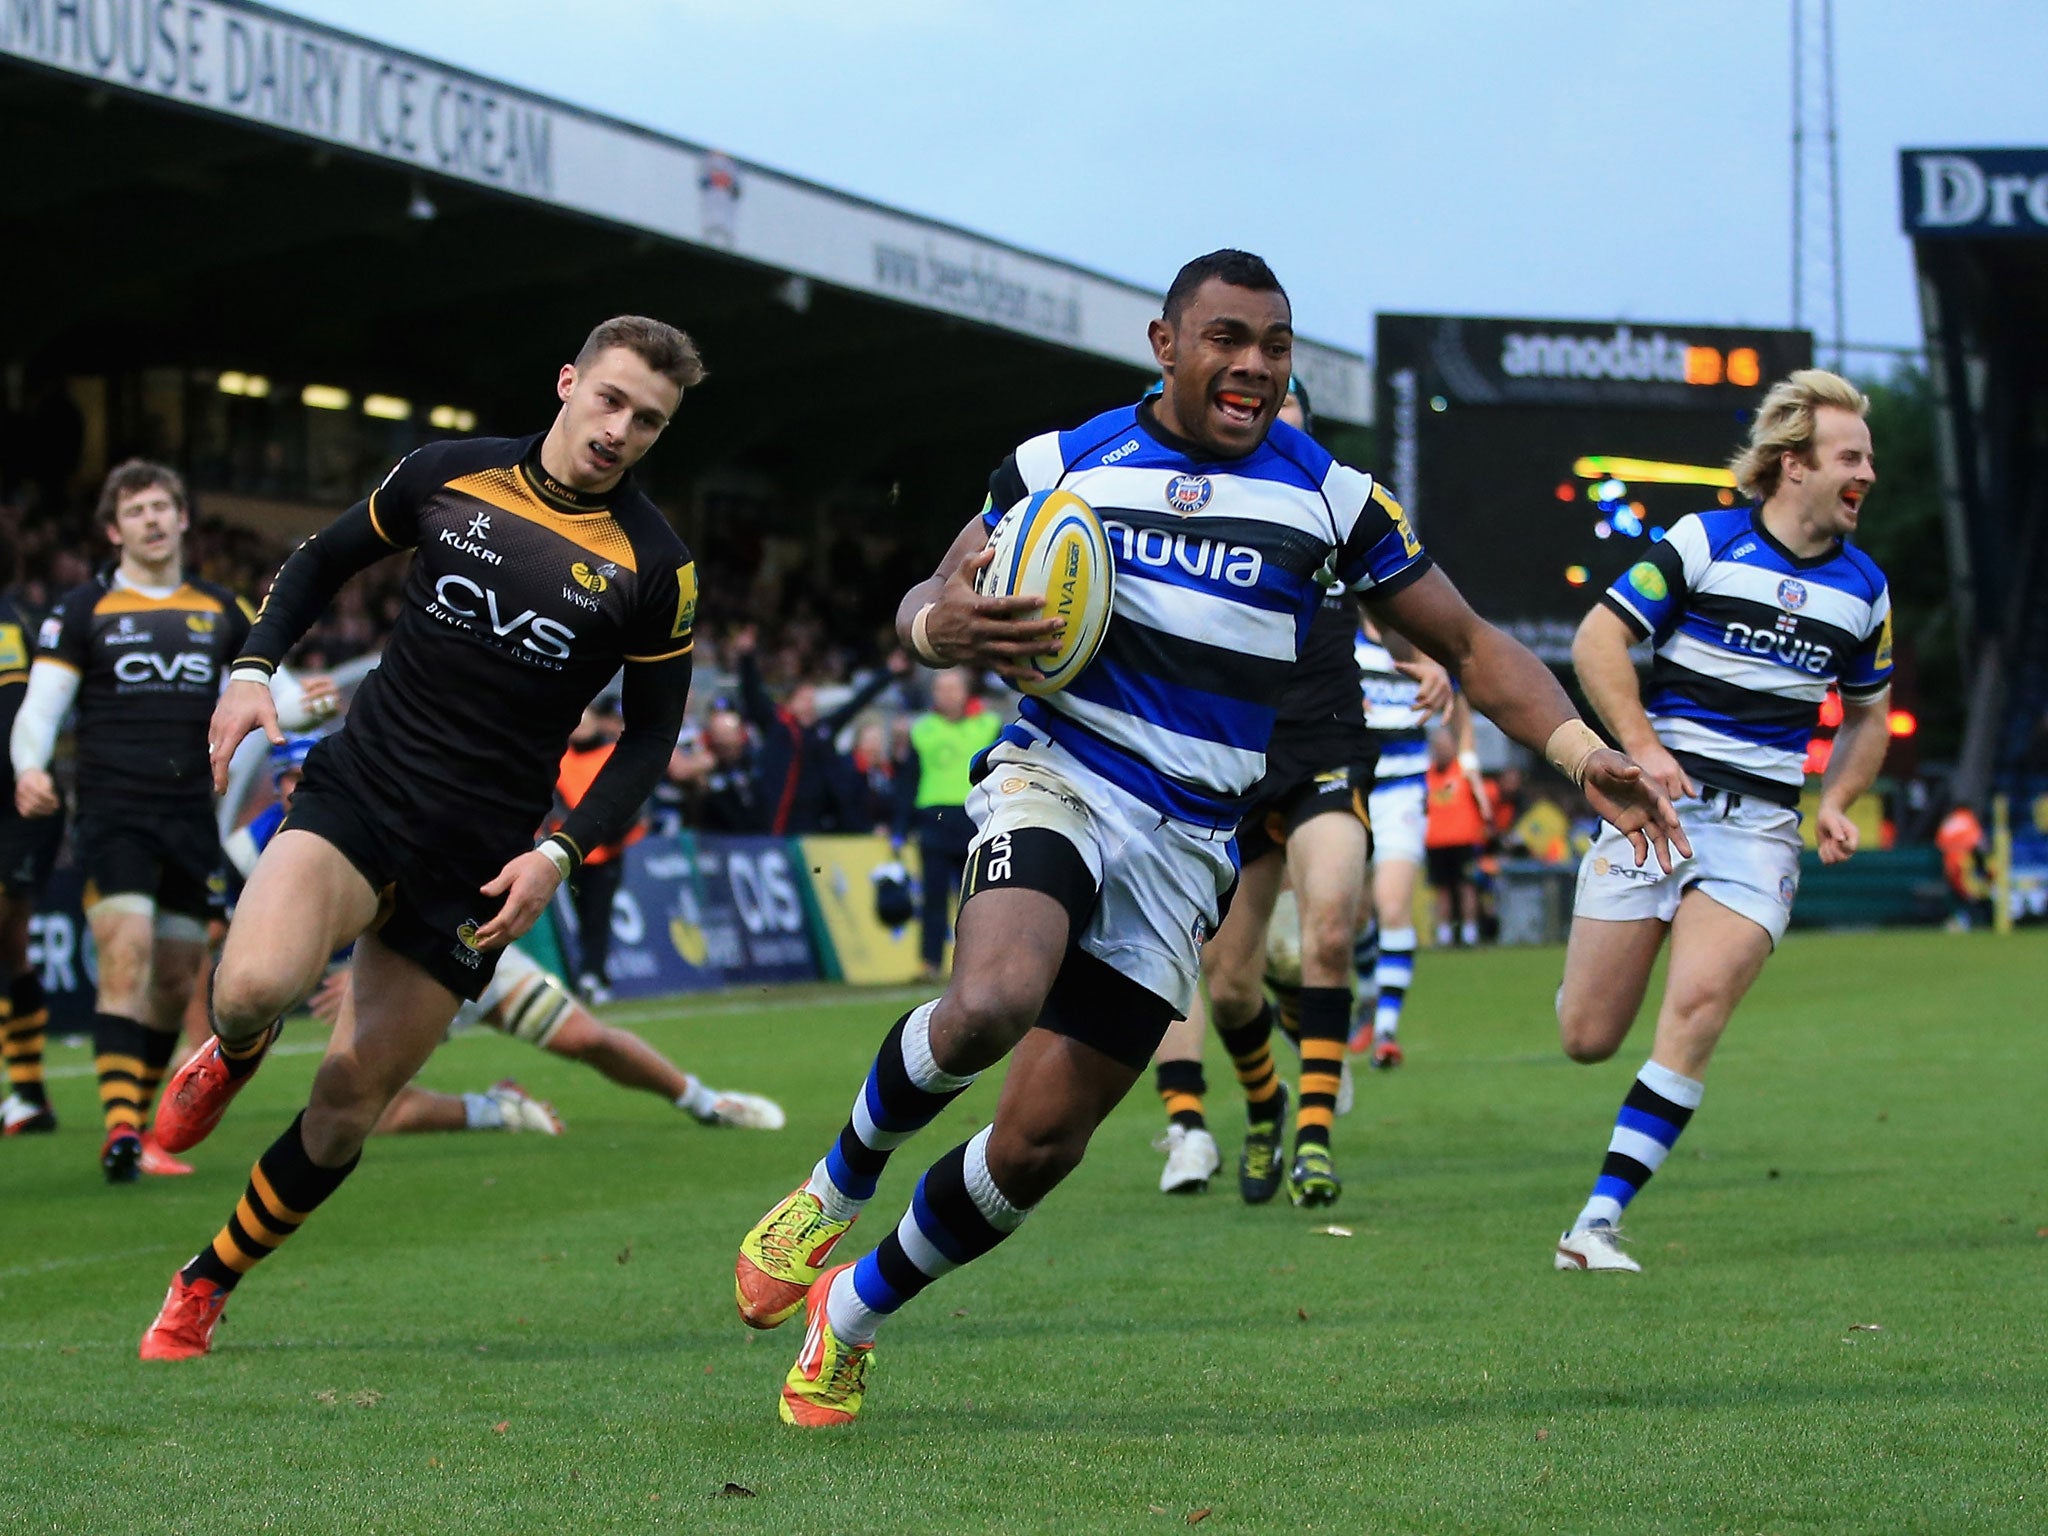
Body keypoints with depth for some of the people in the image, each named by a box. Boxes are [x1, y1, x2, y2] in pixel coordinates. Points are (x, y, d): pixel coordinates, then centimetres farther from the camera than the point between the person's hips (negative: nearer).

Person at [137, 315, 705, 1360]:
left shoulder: (654, 567, -4)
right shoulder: (448, 474, 0)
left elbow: (652, 730, 4)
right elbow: (325, 558, 16)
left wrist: (560, 852, -9)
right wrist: (252, 669, 0)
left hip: (478, 861, 0)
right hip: (357, 791, 0)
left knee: (347, 1107, 0)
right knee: (255, 986, -28)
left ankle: (206, 1286, 23)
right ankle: (229, 1061, 10)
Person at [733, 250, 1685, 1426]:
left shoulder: (1332, 499, 4)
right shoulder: (1062, 465, 3)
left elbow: (1470, 644, 7)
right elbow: (926, 609, 10)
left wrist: (1588, 754, -9)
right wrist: (945, 629, -16)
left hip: (1187, 844, 2)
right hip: (1057, 781, -2)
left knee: (1041, 1140, -3)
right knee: (990, 1004, -33)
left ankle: (852, 1314, 21)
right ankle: (836, 1186, -4)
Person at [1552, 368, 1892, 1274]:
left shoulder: (1863, 589, 11)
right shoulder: (1706, 542, -2)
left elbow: (1867, 715, 24)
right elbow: (1598, 638, -3)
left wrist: (1835, 804, 7)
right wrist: (1641, 746, -15)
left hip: (1760, 826, 2)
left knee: (1696, 1010, -20)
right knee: (1587, 1037, -3)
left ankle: (1598, 1221, -16)